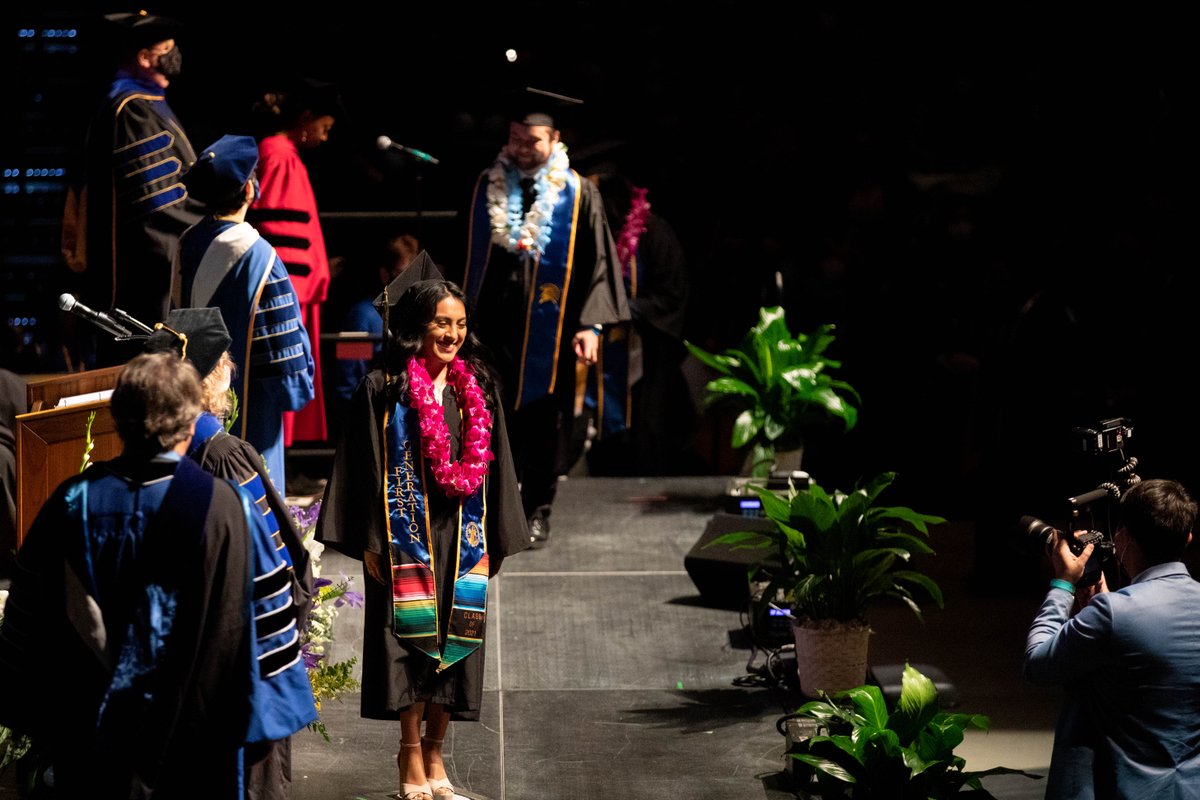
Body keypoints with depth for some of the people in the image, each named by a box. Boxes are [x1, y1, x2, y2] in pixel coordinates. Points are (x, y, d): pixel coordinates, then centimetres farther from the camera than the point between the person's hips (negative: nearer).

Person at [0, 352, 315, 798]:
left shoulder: (71, 505, -6)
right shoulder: (224, 507, -14)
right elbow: (266, 620, -10)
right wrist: (269, 710, 4)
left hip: (89, 739, 2)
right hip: (194, 742, -2)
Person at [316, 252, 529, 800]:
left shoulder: (476, 389, 7)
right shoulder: (383, 390, -6)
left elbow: (491, 467, 11)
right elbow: (363, 468, -7)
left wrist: (492, 544, 8)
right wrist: (369, 542, -11)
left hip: (463, 538, 4)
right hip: (406, 534, -4)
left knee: (454, 641, 8)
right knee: (411, 641, -1)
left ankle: (434, 754, 21)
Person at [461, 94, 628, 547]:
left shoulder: (578, 195, -1)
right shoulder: (488, 187, 8)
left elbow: (598, 263, -3)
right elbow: (468, 256, 15)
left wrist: (590, 324, -11)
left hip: (547, 330, -2)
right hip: (492, 324, 2)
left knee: (544, 421, 4)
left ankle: (537, 510, 17)